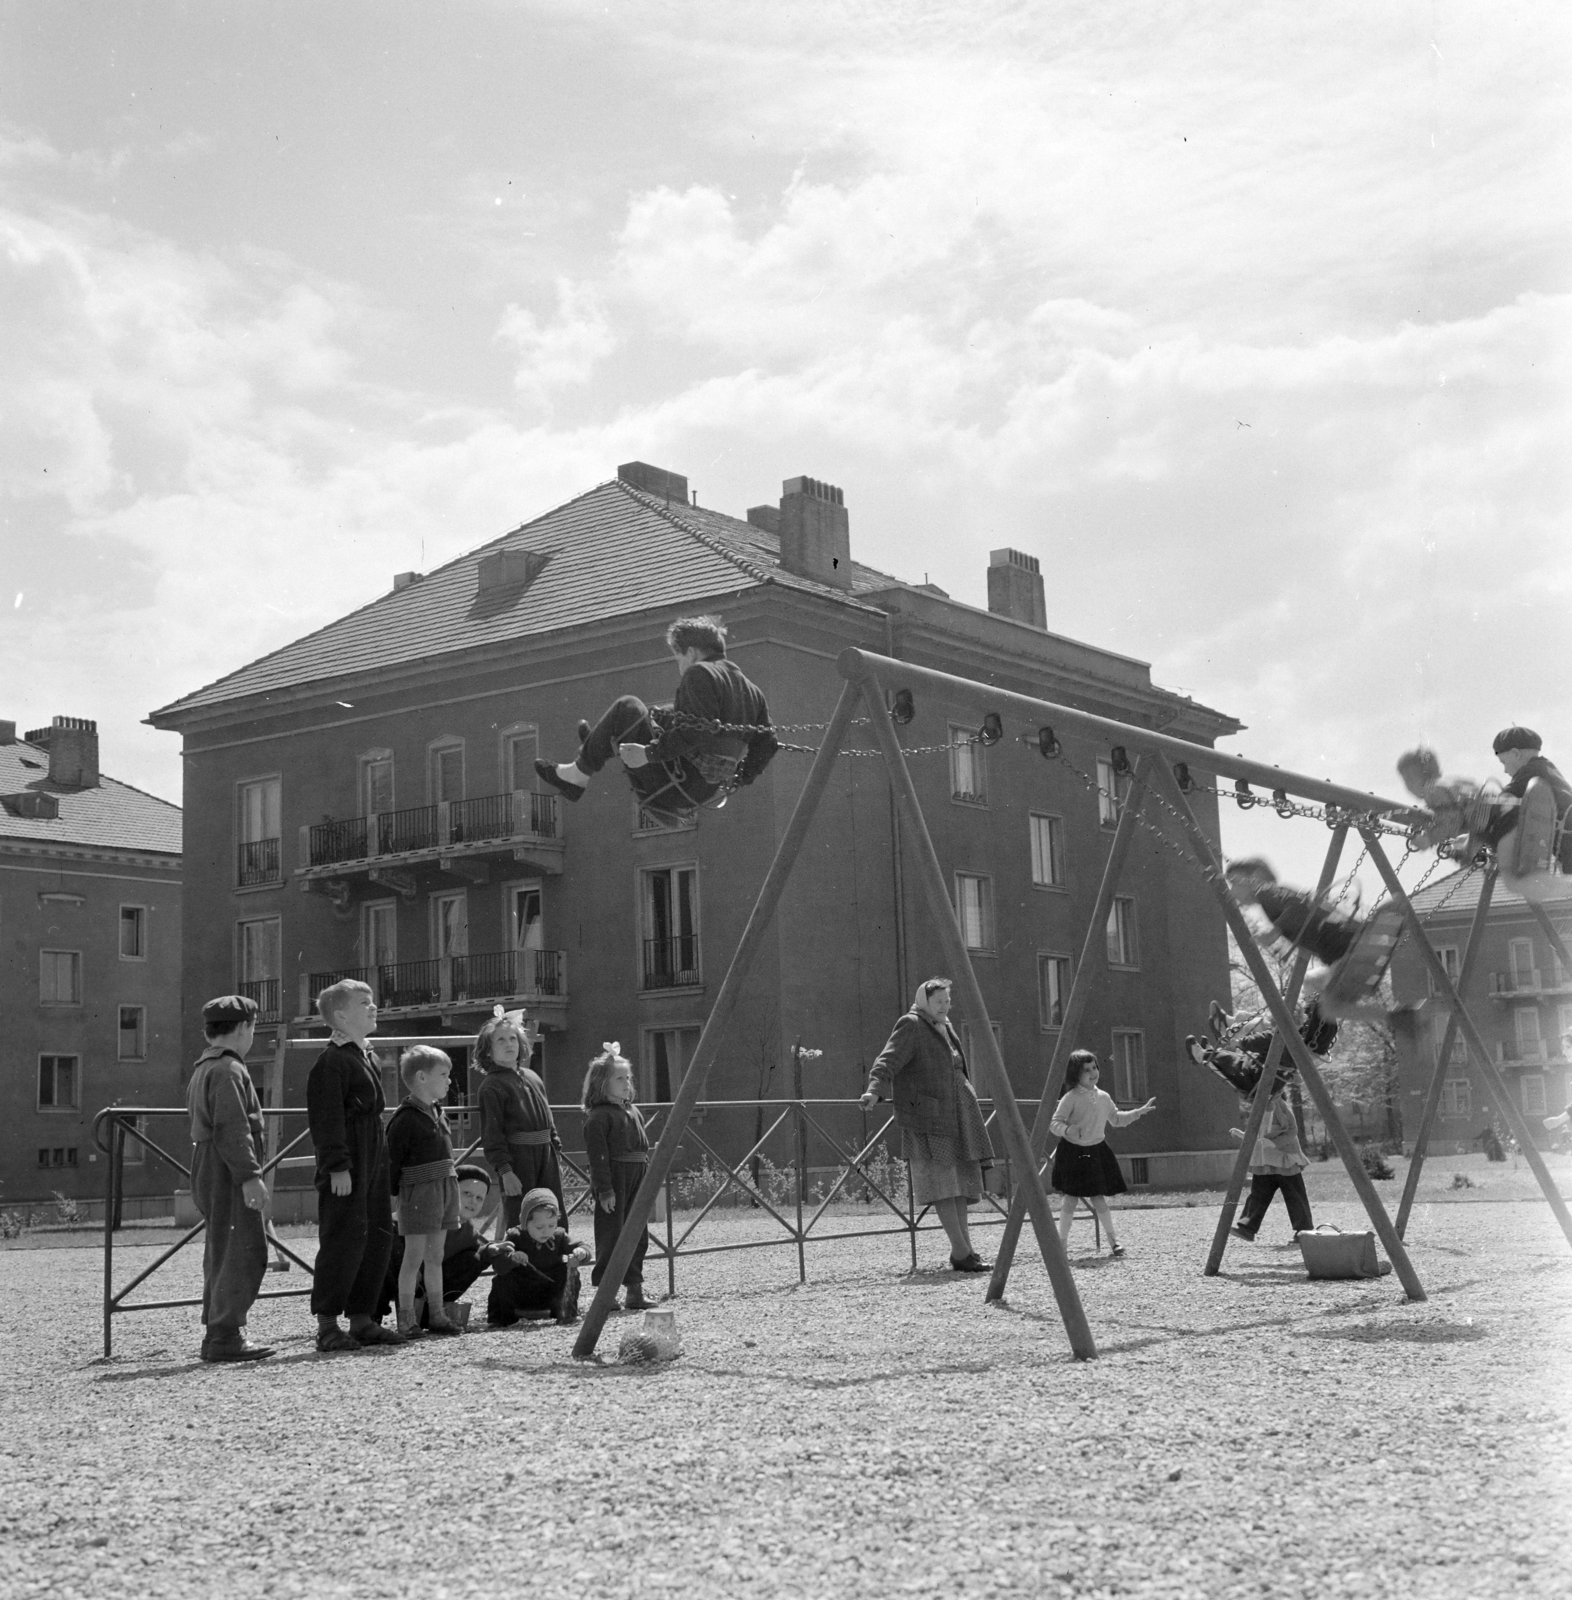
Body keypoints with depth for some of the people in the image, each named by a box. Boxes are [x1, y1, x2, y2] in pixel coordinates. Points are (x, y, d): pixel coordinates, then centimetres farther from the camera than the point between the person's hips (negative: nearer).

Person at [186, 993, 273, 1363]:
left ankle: (217, 1334, 18)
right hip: (228, 1171, -11)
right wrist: (250, 1174, -24)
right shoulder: (228, 1069, -12)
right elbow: (232, 1128, -21)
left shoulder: (203, 1068, 20)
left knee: (222, 1255, 14)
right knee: (244, 1252, -10)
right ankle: (225, 1336, -12)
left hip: (208, 1170, 11)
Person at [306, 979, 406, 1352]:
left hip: (373, 1160, 10)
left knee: (379, 1236, 10)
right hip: (346, 1166, -10)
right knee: (344, 1237, -7)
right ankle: (327, 1324, 1)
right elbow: (327, 1118, -17)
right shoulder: (332, 1060, -13)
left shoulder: (366, 1057, 17)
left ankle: (362, 1319, 18)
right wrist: (338, 1166, -21)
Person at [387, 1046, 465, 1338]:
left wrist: (450, 1186, 15)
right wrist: (395, 1191, -14)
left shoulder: (438, 1113, 13)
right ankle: (406, 1319, 3)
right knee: (414, 1256, -3)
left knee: (435, 1256, 12)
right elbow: (392, 1160, -14)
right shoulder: (405, 1118, -14)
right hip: (417, 1193, -8)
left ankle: (437, 1315, 18)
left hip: (444, 1190, 8)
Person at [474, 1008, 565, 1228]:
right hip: (517, 1159, -7)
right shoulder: (491, 1087, -6)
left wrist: (556, 1152, 16)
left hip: (545, 1156, 7)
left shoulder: (532, 1077, 16)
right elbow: (491, 1135, -11)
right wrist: (505, 1171, -17)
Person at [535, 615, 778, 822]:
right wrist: (740, 779, 22)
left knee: (626, 708, -3)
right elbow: (767, 741, 13)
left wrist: (650, 753, -23)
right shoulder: (750, 690, 14)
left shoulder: (700, 674, -12)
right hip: (704, 792, 9)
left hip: (675, 787, -9)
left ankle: (578, 775, 4)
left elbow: (698, 730, -26)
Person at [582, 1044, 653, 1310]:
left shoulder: (633, 1112, 15)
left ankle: (634, 1289, 17)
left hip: (636, 1181, 8)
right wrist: (604, 1189, -19)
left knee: (638, 1236, 10)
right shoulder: (599, 1116, -11)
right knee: (611, 1236, -4)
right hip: (613, 1183, -8)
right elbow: (598, 1155, -16)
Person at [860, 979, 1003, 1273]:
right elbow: (888, 1060, -20)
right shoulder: (910, 1026, -6)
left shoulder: (945, 1027, 20)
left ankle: (963, 1247, 11)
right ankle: (961, 1252, -13)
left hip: (957, 1117, 9)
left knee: (961, 1181, 6)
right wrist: (874, 1089, -37)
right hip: (926, 1119, -9)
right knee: (943, 1184, -10)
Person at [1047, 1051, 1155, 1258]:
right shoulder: (1071, 1098, -13)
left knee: (1098, 1198, 3)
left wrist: (1139, 1112, 17)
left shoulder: (1103, 1097, 5)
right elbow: (1054, 1123, -15)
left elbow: (1117, 1119, 22)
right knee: (1071, 1199, -2)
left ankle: (1113, 1239, 11)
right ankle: (1062, 1241, 10)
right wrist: (1067, 1130, -35)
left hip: (1096, 1151, 4)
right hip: (1073, 1152, -4)